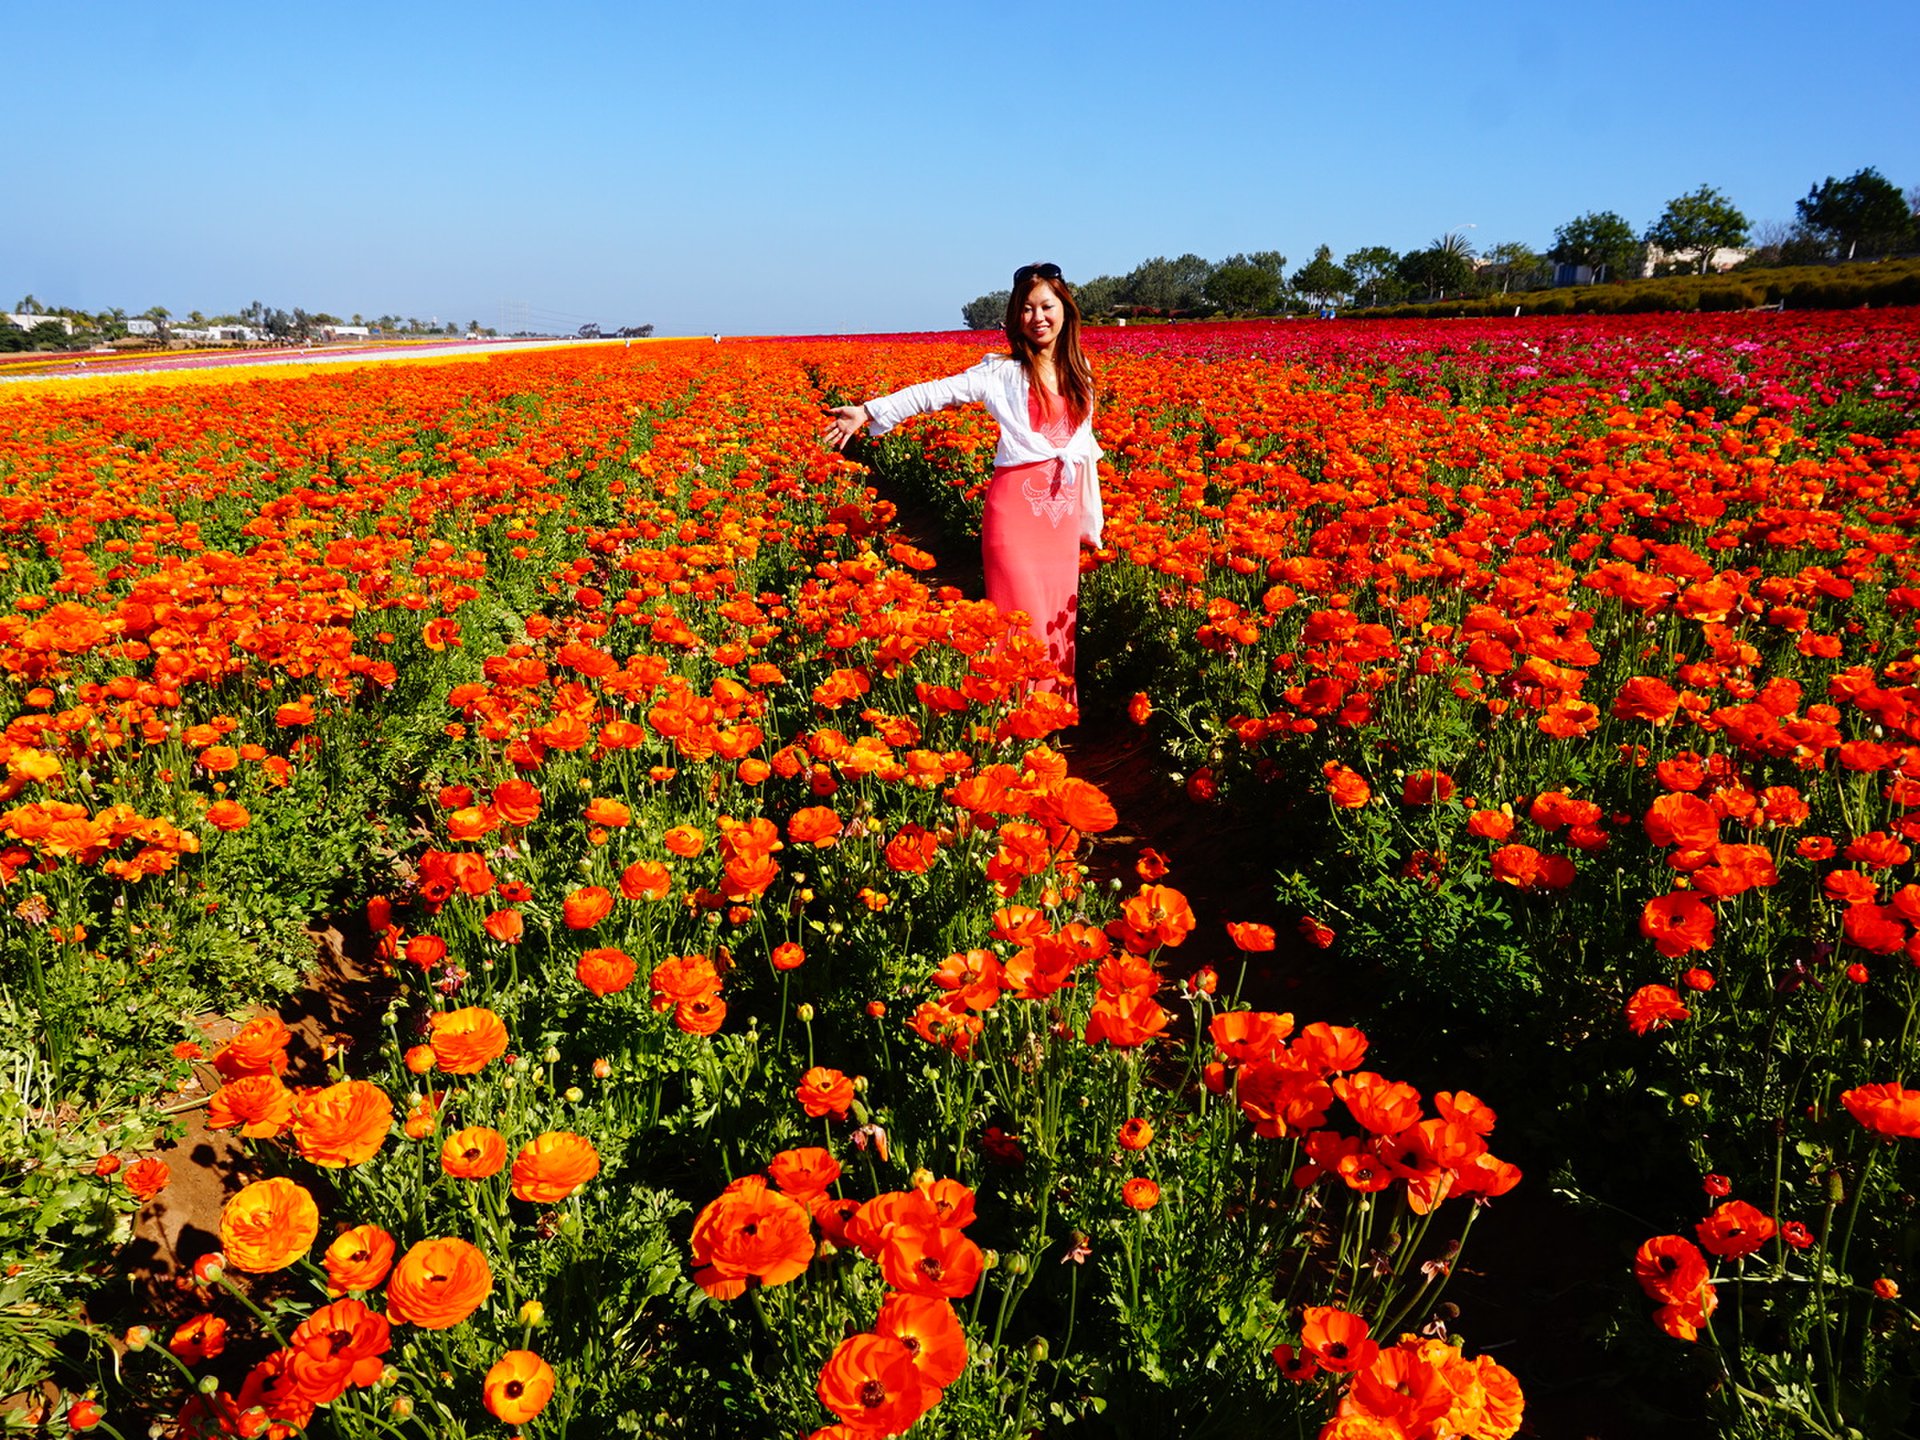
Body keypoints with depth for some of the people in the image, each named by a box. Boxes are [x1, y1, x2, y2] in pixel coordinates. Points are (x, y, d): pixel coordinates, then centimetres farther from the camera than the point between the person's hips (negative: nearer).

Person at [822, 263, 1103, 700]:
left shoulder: (1078, 370, 11)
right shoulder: (1003, 371, -2)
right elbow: (939, 392, -10)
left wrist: (1091, 518, 19)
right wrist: (870, 410, -20)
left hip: (1063, 509, 5)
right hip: (1018, 504, -5)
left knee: (1059, 618, 8)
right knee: (1022, 619, -6)